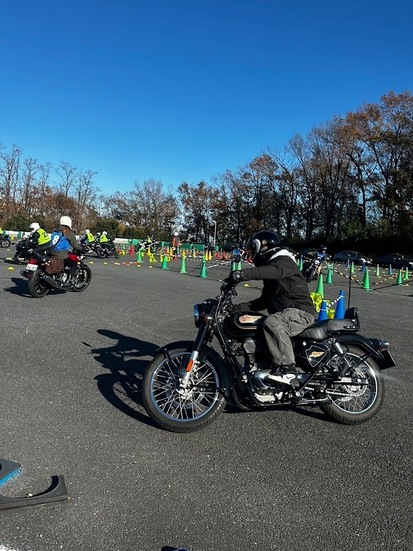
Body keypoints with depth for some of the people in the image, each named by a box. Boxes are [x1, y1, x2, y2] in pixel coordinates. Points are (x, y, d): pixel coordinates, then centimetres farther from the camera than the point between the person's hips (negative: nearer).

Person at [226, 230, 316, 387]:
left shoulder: (284, 262, -5)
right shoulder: (271, 264, 26)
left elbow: (271, 271, -32)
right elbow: (265, 300, 24)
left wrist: (242, 274, -44)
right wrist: (239, 308, 14)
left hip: (300, 311, -10)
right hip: (285, 314, 10)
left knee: (272, 323, -35)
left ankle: (287, 370, -37)